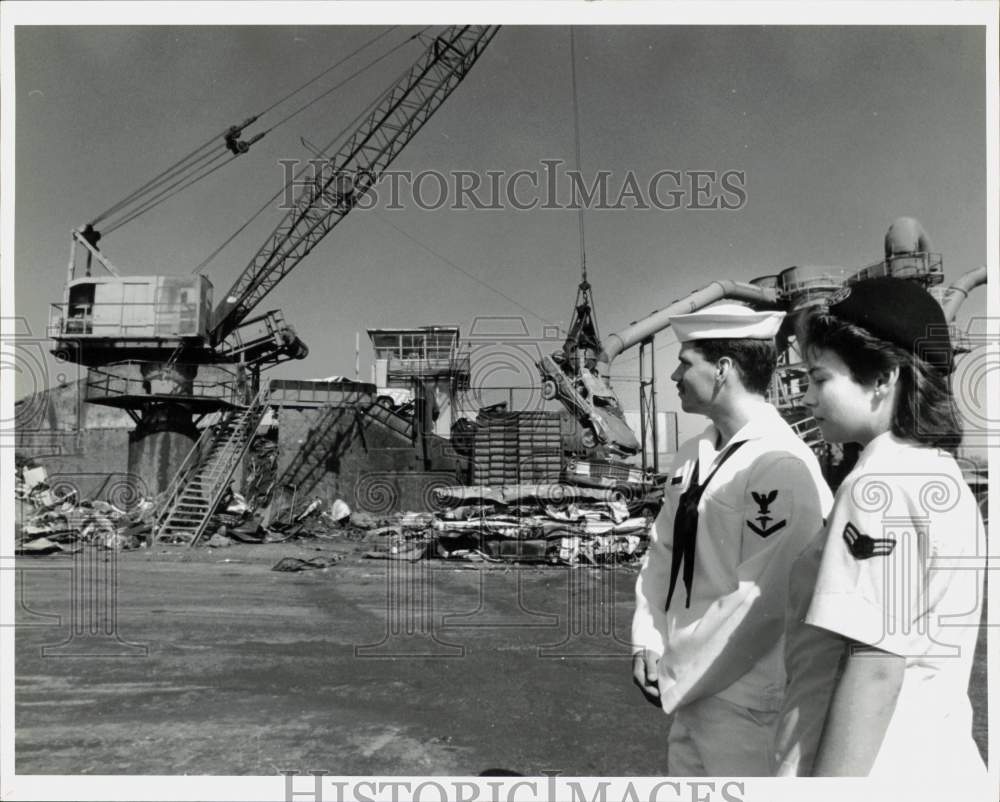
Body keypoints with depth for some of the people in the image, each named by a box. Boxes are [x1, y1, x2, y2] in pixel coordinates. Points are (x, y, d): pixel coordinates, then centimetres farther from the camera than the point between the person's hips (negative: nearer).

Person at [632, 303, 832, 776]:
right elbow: (662, 554, 9)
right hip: (691, 687, 7)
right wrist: (648, 645, -3)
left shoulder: (782, 467, -20)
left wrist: (674, 676, -14)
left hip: (746, 700, -7)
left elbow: (759, 601, -22)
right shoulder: (693, 455, 5)